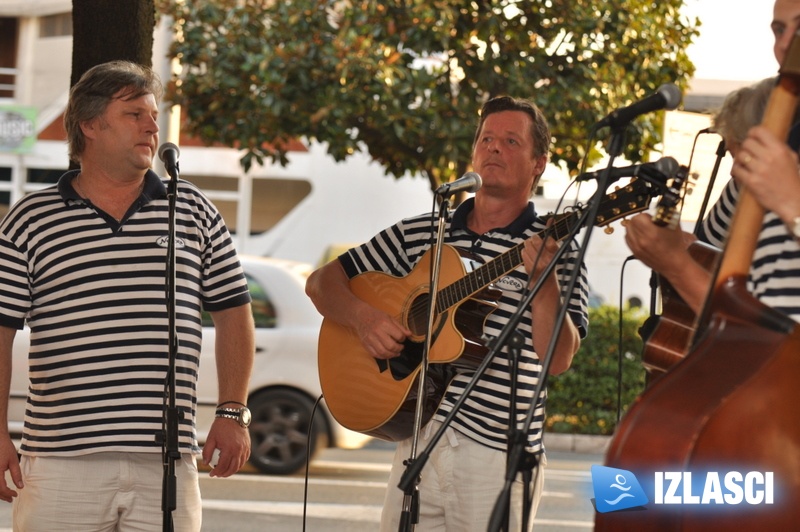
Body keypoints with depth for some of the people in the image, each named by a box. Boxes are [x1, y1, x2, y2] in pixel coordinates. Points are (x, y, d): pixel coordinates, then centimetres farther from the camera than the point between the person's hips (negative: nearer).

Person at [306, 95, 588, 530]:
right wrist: (363, 317, -6)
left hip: (498, 456, -3)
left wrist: (543, 279, -24)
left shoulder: (557, 250, 0)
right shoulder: (418, 234, 11)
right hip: (418, 439, 3)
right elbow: (322, 282, 14)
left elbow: (558, 360, -10)